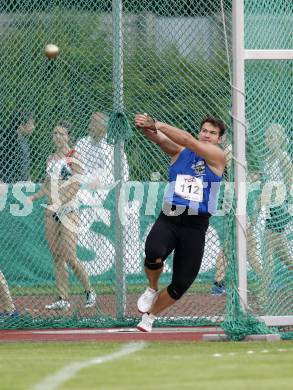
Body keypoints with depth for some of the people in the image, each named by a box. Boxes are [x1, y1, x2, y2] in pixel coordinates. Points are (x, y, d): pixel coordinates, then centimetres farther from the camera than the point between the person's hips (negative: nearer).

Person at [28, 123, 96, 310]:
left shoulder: (73, 157, -5)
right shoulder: (51, 159, 15)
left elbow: (75, 186, -13)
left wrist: (58, 204, -21)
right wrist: (33, 197, 9)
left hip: (69, 209, -7)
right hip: (52, 211, 7)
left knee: (69, 258, -11)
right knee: (57, 258, 4)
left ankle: (89, 291, 6)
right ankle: (63, 299, 6)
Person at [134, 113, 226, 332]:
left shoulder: (218, 156, 0)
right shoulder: (180, 151, 9)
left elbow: (189, 141, -15)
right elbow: (159, 139, -11)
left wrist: (158, 124, -21)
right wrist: (147, 128, -35)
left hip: (196, 226, 0)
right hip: (168, 219, 0)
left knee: (181, 285, 0)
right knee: (154, 254, -31)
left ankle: (150, 316, 25)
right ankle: (152, 289, 0)